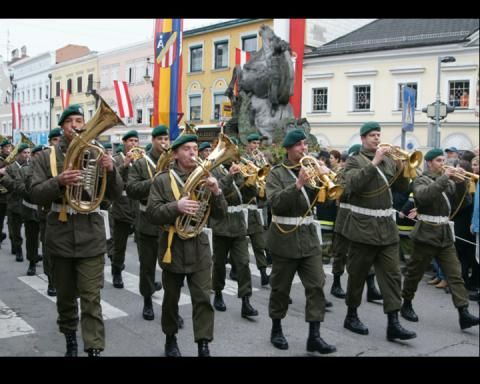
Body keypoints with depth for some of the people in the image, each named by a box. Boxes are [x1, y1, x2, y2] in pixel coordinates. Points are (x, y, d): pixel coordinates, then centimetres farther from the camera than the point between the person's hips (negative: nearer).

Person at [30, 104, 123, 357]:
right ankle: (70, 338, 35)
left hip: (91, 237, -1)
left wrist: (110, 171, -20)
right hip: (59, 237, 1)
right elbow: (36, 195, -6)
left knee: (91, 299, -3)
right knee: (65, 296, 16)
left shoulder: (97, 154, 2)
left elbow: (115, 195, 0)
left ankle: (95, 349, 1)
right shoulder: (46, 157, 2)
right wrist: (59, 181, -25)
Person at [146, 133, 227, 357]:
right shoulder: (162, 180, -4)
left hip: (199, 248, 2)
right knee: (171, 299, 13)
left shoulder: (204, 178, 5)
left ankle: (203, 346, 4)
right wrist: (176, 207, -27)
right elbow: (152, 214, -11)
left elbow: (220, 214, 0)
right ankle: (170, 338, 33)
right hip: (173, 248, -2)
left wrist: (216, 192, -18)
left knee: (203, 298, -2)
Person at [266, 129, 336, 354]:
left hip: (308, 237, 4)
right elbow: (275, 202, -19)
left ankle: (314, 336, 3)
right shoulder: (277, 172, -4)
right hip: (285, 238, -4)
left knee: (316, 285, -2)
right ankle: (276, 330, 24)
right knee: (280, 287, 7)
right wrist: (298, 184, -28)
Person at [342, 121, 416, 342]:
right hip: (363, 225, -5)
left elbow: (402, 188, 10)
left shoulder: (388, 161, 12)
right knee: (357, 274, 6)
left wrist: (402, 166, -5)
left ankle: (393, 323, 3)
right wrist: (374, 162, -23)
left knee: (392, 274, 0)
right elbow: (353, 184, -21)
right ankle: (351, 316, 22)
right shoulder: (355, 161, -3)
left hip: (387, 226, 5)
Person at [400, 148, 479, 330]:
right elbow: (424, 196, -27)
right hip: (427, 233, -5)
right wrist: (444, 179, -26)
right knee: (415, 272, 5)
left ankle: (464, 313, -5)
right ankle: (406, 305, 22)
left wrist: (461, 183, -8)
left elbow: (457, 203, 4)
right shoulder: (421, 181, -4)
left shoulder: (447, 181, 13)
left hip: (445, 234, 6)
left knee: (455, 273, -3)